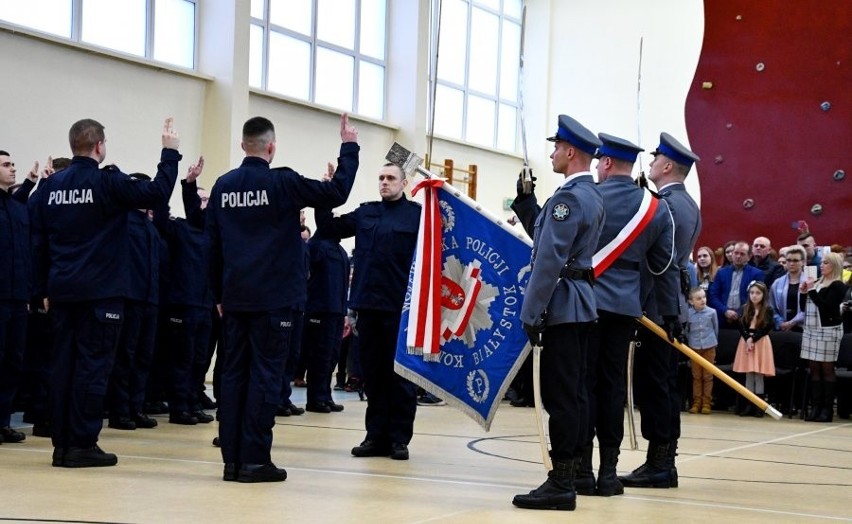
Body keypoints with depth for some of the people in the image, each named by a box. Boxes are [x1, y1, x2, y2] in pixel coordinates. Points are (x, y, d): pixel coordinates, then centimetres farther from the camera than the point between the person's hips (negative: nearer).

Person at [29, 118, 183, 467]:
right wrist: (170, 153, 2)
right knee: (92, 365, -2)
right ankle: (82, 445, -3)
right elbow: (157, 194, -10)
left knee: (63, 365, 9)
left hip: (62, 291, 5)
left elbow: (38, 242, 9)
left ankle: (62, 443, 11)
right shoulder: (107, 182, -10)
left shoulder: (51, 186, 6)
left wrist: (44, 290, 16)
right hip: (100, 291, -5)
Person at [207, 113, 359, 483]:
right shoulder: (282, 183, -9)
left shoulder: (223, 186, 6)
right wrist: (349, 147, 7)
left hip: (234, 298, 5)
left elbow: (213, 245, 10)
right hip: (273, 298, -5)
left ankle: (232, 459, 8)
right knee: (265, 375, -2)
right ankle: (255, 460, -4)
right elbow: (336, 193, -5)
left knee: (234, 374, 8)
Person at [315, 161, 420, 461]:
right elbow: (330, 228, 13)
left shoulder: (417, 214, 0)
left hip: (401, 308, -5)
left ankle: (399, 438, 8)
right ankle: (376, 436, 16)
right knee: (373, 374, 9)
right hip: (368, 305, 5)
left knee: (400, 375, 1)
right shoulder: (366, 213, 15)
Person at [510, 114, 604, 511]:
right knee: (573, 393, 10)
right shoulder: (593, 196, 16)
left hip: (562, 306, -10)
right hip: (581, 304, 10)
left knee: (560, 396, -9)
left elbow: (549, 260, -20)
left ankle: (560, 485, -9)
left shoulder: (568, 197, -15)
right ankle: (568, 475, 14)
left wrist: (531, 314, -18)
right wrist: (527, 208, 13)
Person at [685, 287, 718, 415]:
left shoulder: (711, 312, -7)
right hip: (694, 347, 0)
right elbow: (686, 330, 4)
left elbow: (716, 328, 5)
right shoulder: (688, 314, -8)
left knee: (707, 376, 5)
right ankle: (696, 402, 11)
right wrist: (690, 342, 10)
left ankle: (706, 403, 9)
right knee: (696, 376, 7)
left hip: (709, 347, 0)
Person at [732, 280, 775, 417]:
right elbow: (740, 325, 0)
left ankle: (759, 406, 1)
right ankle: (749, 405, 9)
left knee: (758, 375, -3)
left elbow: (767, 328, -10)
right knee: (748, 375, 5)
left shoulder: (767, 310, -3)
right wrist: (747, 339, -14)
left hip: (761, 342, -3)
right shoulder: (744, 309, 7)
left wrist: (753, 339, -15)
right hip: (746, 341, 3)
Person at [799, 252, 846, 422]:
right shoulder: (817, 282, 16)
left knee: (827, 368, -5)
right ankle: (815, 406, 6)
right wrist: (804, 292, 4)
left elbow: (826, 305, -17)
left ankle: (827, 408, -3)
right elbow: (807, 307, 19)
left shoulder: (837, 286, -5)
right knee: (814, 368, 5)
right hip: (811, 328, 7)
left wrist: (812, 291, -14)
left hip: (828, 329, -7)